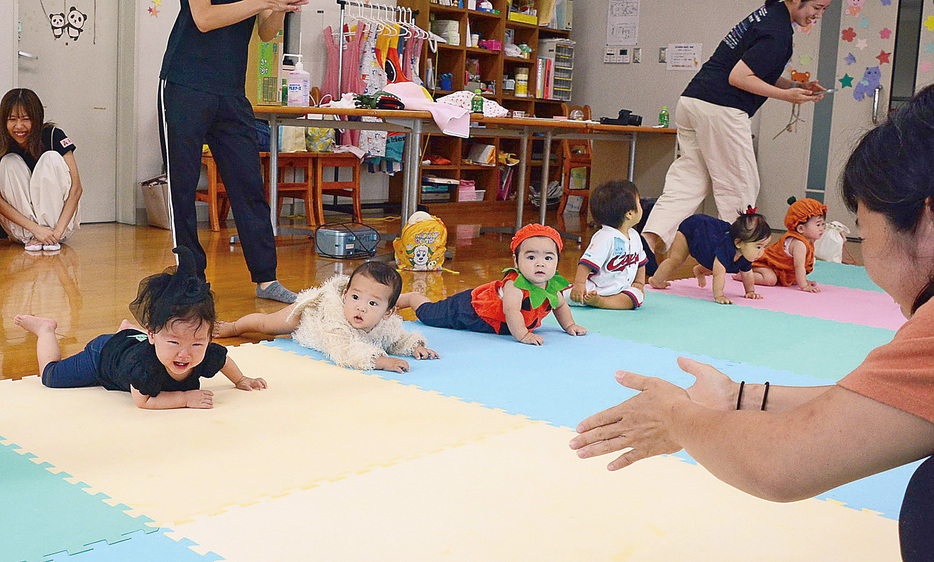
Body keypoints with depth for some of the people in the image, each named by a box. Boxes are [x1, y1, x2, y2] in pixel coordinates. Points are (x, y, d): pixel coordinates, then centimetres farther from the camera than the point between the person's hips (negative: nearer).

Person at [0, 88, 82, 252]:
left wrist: (58, 230, -30)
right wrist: (34, 228, -30)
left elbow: (76, 187, -19)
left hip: (59, 219, -2)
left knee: (51, 158, -20)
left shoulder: (53, 135, -14)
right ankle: (29, 237, -22)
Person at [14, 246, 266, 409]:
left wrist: (241, 380, -1)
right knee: (51, 374, 15)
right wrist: (186, 397, -45)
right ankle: (45, 329, 39)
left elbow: (225, 360, -13)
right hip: (104, 354, -5)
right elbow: (142, 401, -39)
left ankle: (128, 329, 67)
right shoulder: (144, 363, -52)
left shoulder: (207, 355, -37)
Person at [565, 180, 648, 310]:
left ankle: (600, 302, -31)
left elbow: (640, 261, 24)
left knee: (638, 296, -24)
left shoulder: (635, 236, 8)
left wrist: (639, 283, 15)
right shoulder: (605, 237, -19)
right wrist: (579, 283, -34)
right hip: (597, 288, -7)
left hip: (621, 288, 7)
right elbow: (587, 262, -26)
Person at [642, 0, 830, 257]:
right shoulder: (778, 31, -12)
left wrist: (795, 86, 16)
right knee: (739, 188, 4)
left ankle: (651, 237, -7)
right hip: (721, 111, -9)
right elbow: (738, 77, -17)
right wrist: (786, 95, -11)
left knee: (688, 181, 7)